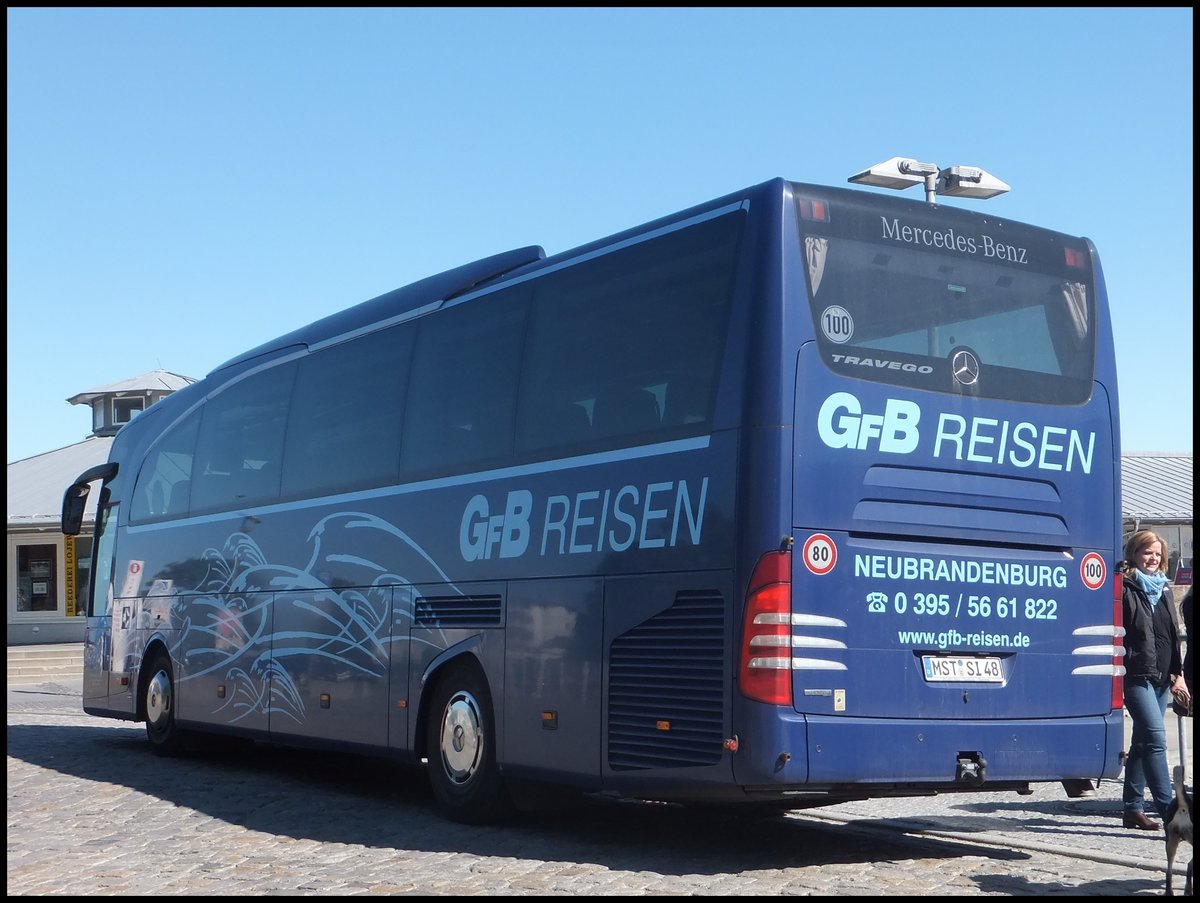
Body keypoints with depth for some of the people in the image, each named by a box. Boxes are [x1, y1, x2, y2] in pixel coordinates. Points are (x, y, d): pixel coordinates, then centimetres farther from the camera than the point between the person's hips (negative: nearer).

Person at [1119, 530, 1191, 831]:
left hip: (1161, 677, 8)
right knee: (1156, 738, -15)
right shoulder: (1124, 589, -6)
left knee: (1143, 743, 12)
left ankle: (1132, 808, 18)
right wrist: (1120, 672, -17)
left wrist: (1178, 674, 14)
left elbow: (1174, 635, 20)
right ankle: (1170, 811, -18)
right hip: (1137, 675, -8)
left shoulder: (1163, 589, 17)